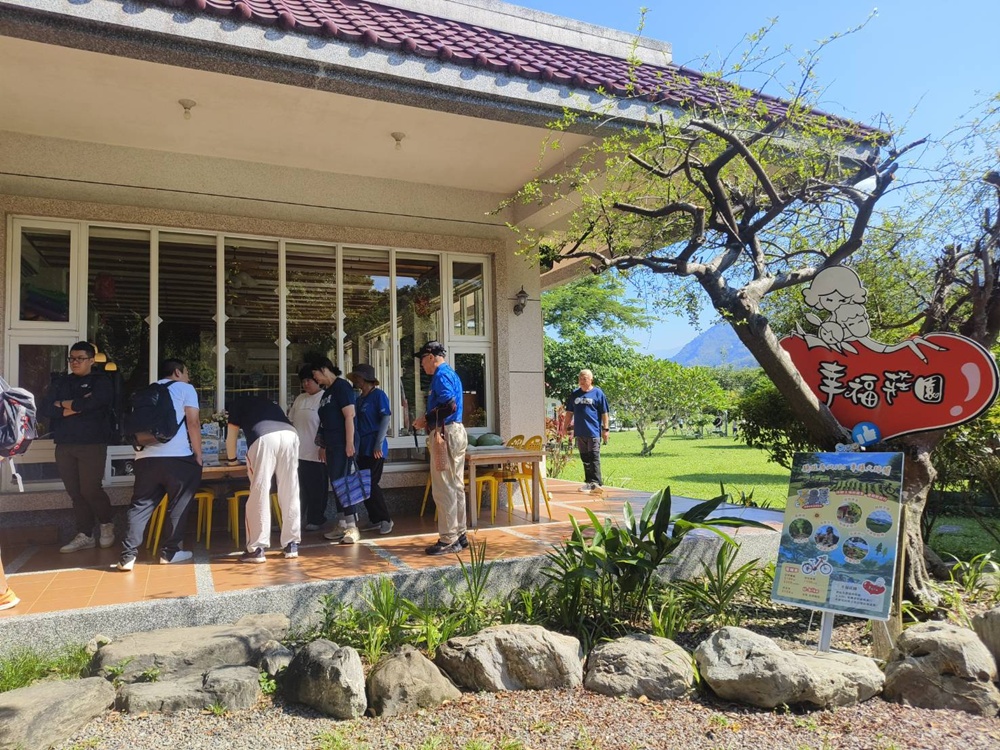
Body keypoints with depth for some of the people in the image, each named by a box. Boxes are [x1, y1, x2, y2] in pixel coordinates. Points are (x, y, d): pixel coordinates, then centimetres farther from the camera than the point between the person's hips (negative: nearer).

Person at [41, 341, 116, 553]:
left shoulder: (100, 382, 1)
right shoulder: (60, 383, 15)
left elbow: (91, 403, -19)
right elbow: (45, 409, 2)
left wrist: (64, 404, -4)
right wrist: (76, 406, -11)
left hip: (92, 444, -5)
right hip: (64, 446, 5)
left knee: (90, 490, -7)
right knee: (75, 493, 6)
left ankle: (107, 524, 18)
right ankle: (85, 536, 13)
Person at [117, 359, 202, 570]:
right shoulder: (185, 388, 7)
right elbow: (193, 423, -2)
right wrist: (198, 455, 2)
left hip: (145, 457, 5)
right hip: (177, 457, -5)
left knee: (140, 505, 8)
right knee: (178, 505, 8)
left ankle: (128, 555, 1)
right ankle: (170, 552, 13)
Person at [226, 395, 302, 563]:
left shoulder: (237, 404, 31)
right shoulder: (268, 403, 42)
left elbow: (231, 437, 32)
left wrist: (232, 459, 49)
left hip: (264, 438, -4)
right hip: (290, 435, 4)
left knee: (259, 495, 1)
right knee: (290, 494, 10)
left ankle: (257, 549, 3)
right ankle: (291, 545, 15)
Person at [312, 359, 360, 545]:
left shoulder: (342, 386, -8)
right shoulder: (327, 391, 18)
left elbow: (349, 416, -16)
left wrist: (350, 443, -21)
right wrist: (323, 446, 19)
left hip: (343, 444, -9)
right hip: (332, 445, 9)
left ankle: (352, 527, -6)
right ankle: (341, 525, 16)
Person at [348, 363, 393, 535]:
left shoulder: (378, 395, -7)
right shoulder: (360, 398, 16)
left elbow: (386, 419, -14)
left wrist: (379, 444, -19)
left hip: (374, 449, -8)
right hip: (362, 448, 8)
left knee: (371, 484, -8)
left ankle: (385, 519, 4)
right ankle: (375, 520, 17)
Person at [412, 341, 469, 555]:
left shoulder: (441, 375, -11)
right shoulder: (450, 373, 20)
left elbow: (449, 405, -23)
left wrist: (426, 420, -13)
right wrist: (428, 418, 14)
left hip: (445, 434, -11)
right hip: (456, 432, 11)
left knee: (443, 489, -6)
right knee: (455, 486, 13)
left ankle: (448, 539, -2)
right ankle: (459, 534, 20)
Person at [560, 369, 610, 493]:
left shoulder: (598, 393, -2)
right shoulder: (575, 394, 12)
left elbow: (605, 413, -2)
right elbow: (569, 412, 18)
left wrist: (606, 429, -6)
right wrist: (565, 427, 15)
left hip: (594, 432, -5)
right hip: (580, 432, 5)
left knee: (594, 458, -4)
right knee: (585, 458, 11)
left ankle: (595, 482, -1)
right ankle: (589, 481, 19)